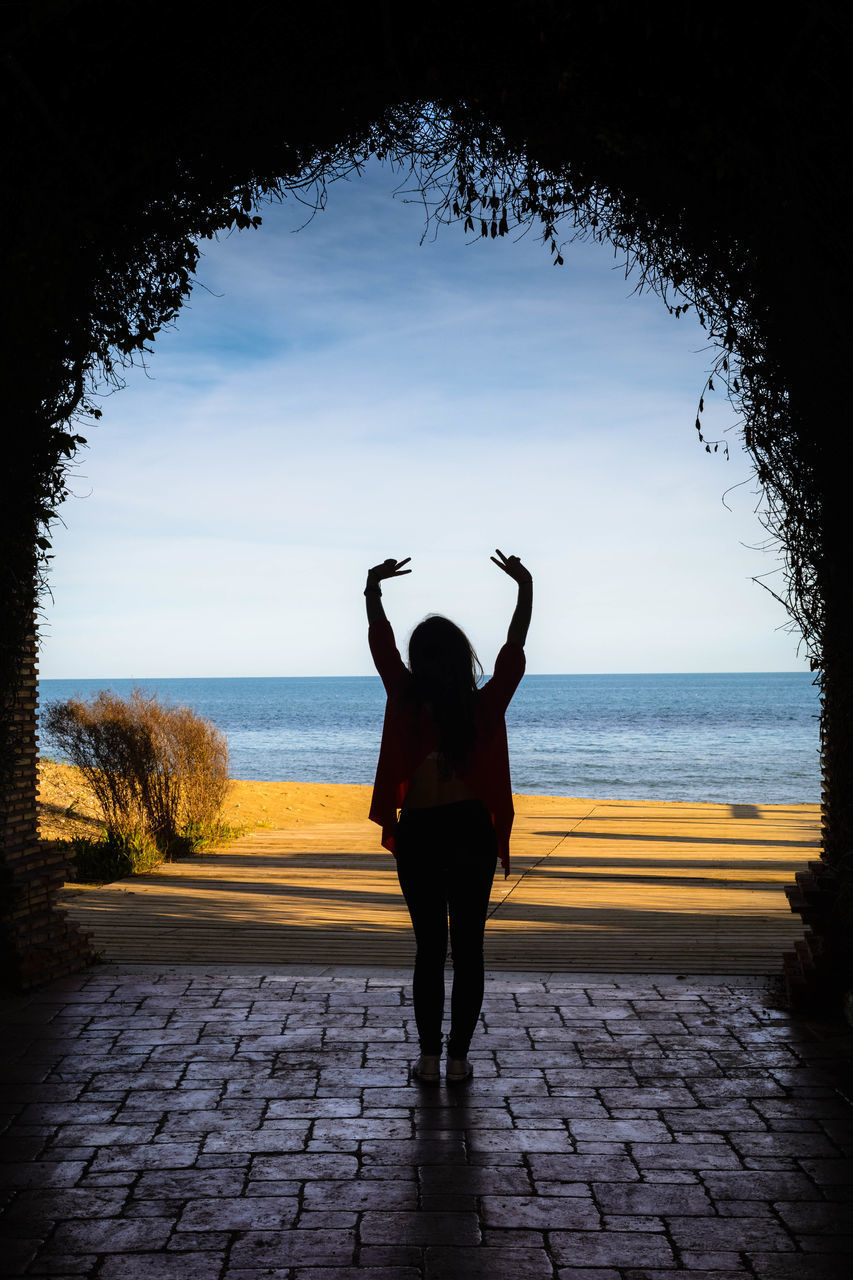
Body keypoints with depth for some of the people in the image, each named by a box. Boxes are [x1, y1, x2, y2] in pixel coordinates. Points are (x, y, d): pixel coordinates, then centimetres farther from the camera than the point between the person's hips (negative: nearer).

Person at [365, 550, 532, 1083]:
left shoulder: (407, 704, -10)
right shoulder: (485, 708, -8)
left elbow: (381, 643, -2)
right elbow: (515, 650, 0)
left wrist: (373, 587, 5)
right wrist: (526, 588, 6)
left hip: (420, 837, 0)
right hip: (471, 834, 0)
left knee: (429, 949, 9)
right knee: (468, 949, 8)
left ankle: (430, 1058, 12)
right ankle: (459, 1057, 11)